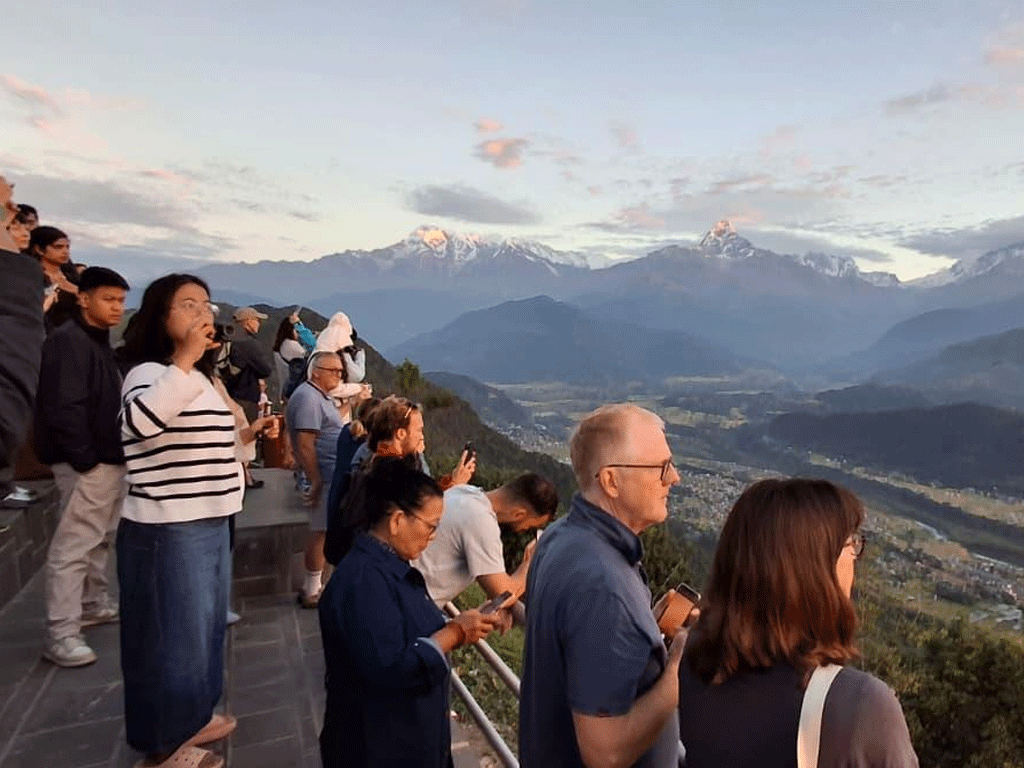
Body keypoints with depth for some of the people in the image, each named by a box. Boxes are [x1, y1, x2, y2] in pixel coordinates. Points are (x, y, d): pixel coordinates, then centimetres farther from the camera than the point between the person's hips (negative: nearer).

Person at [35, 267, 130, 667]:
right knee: (73, 546, -4)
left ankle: (93, 605, 34)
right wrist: (84, 459, -20)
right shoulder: (68, 341, -14)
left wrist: (114, 456, 14)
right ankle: (61, 635, 3)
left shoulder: (99, 342, 16)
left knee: (97, 540, 20)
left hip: (109, 460, 10)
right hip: (87, 464, -10)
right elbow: (64, 407, -23)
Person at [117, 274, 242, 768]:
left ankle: (192, 717, 40)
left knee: (205, 626, 21)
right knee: (173, 634, 5)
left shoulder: (200, 378, 13)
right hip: (167, 532, -9)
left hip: (210, 525, 9)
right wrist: (185, 357, -36)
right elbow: (140, 421, -38)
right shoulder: (148, 372, -15)